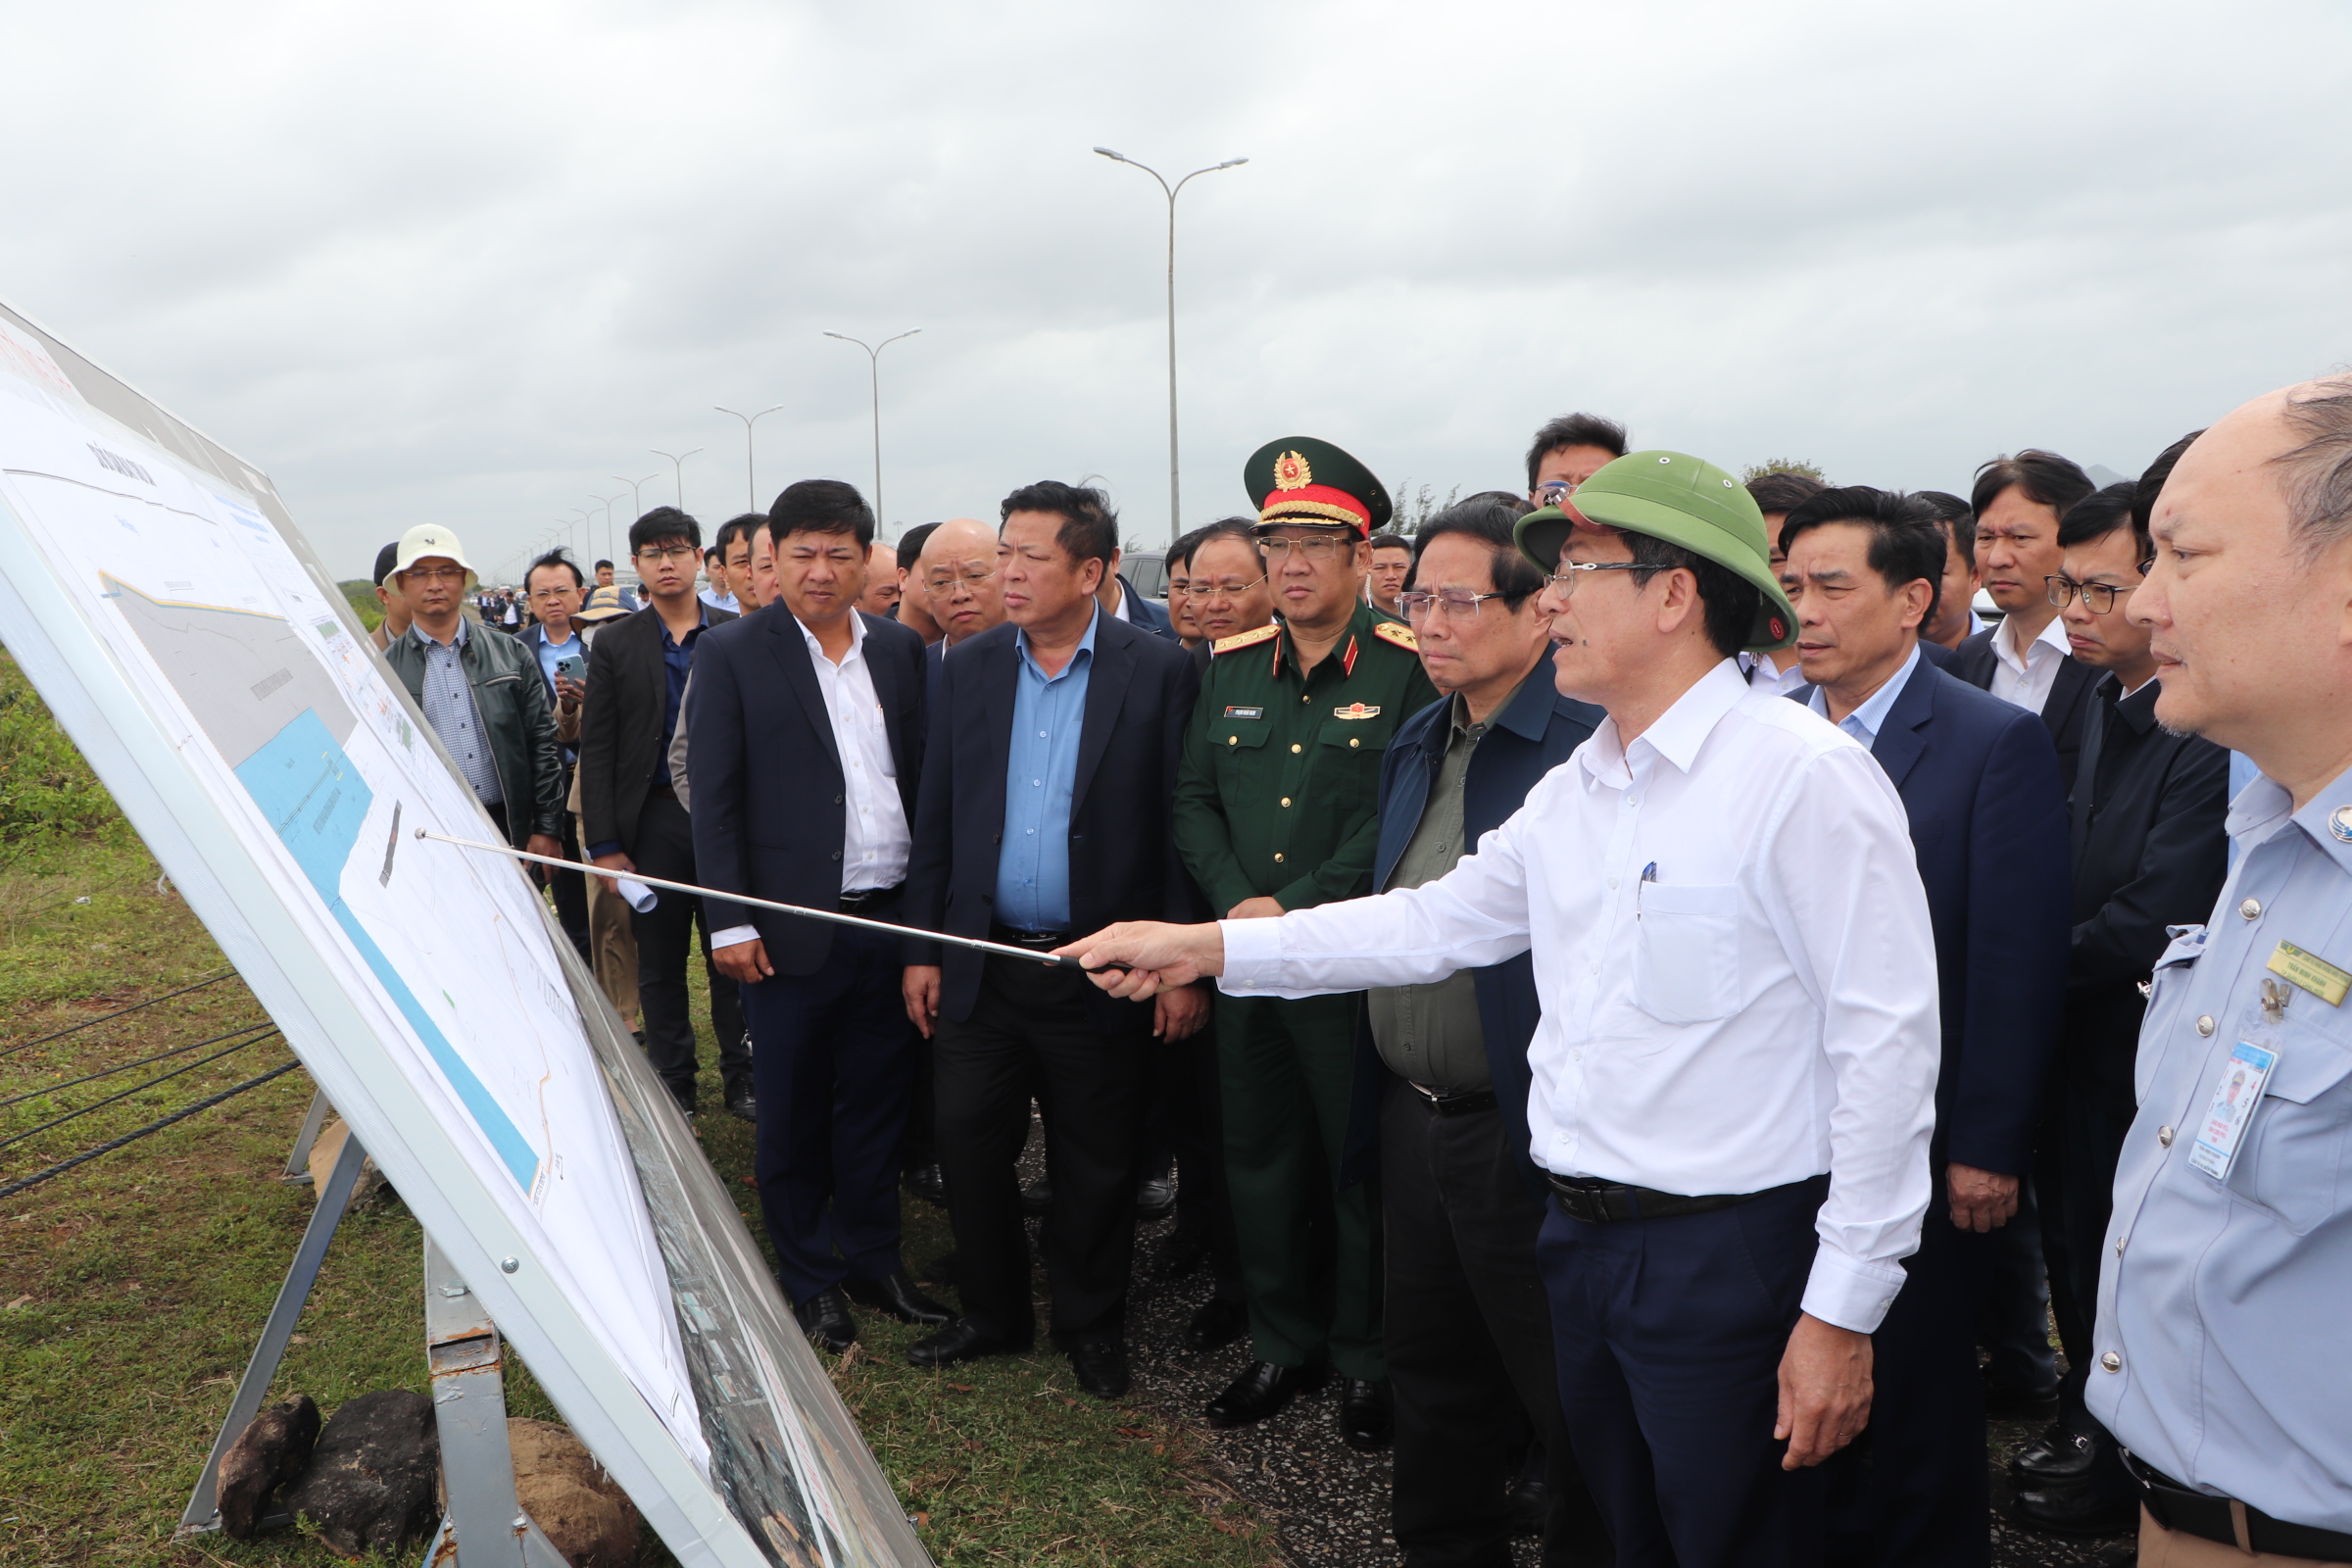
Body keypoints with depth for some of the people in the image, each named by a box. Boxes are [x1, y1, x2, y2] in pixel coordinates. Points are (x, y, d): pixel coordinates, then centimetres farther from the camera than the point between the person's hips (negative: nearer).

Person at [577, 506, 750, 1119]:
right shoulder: (615, 644, 3)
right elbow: (597, 749, 1)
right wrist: (603, 843, -5)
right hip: (654, 821, 0)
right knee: (659, 965, 8)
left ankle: (742, 1079, 19)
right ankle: (673, 1086, 20)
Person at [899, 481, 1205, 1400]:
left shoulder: (1160, 673, -6)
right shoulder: (969, 668, 5)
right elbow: (936, 818, 8)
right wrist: (921, 950, 6)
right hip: (981, 967, 3)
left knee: (1097, 1166, 10)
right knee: (968, 1146, 9)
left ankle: (1091, 1326, 31)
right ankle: (993, 1314, 31)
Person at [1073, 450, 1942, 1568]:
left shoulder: (1804, 775, -16)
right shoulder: (1572, 793, 9)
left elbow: (1886, 1044, -17)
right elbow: (1436, 921, 14)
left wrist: (1841, 1311, -16)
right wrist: (1207, 947, 10)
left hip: (1727, 1259, -7)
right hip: (1582, 1237, 7)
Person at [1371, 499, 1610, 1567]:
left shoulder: (1591, 742, -16)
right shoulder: (1419, 742, 12)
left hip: (1526, 1133, -8)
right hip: (1413, 1114, 9)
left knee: (1564, 1401, 7)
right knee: (1431, 1371, 23)